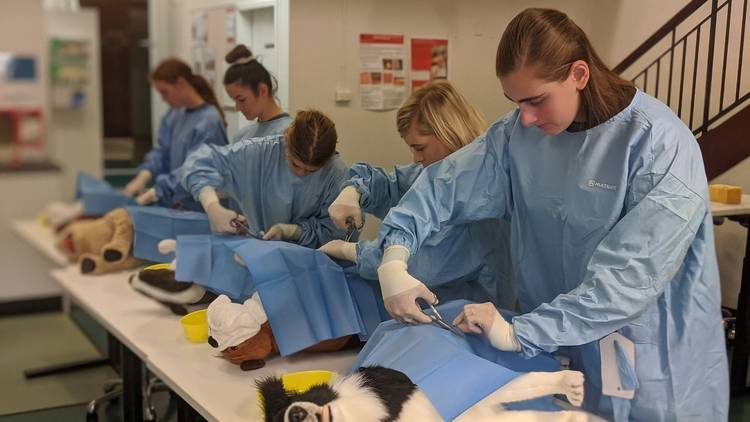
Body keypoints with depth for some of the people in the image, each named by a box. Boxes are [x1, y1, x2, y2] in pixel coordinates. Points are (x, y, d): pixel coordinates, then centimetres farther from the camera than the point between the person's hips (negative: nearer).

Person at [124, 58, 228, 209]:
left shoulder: (209, 122, -17)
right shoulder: (175, 115, 8)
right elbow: (163, 150, 10)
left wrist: (153, 194, -21)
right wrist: (144, 175, -8)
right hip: (175, 205, 7)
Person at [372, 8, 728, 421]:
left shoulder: (660, 144, -22)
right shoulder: (520, 132, -5)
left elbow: (631, 275, -28)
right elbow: (447, 183, -1)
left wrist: (521, 332, -30)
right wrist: (393, 259, -16)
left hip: (655, 365, -4)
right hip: (558, 349, 5)